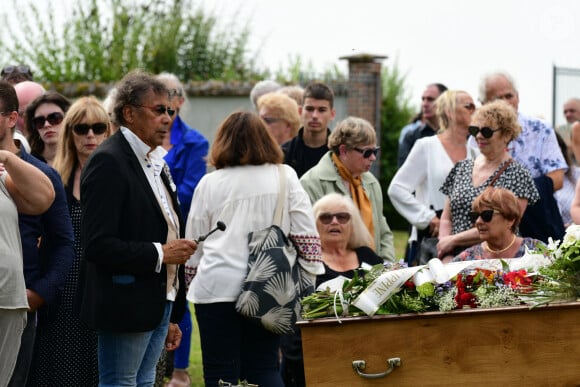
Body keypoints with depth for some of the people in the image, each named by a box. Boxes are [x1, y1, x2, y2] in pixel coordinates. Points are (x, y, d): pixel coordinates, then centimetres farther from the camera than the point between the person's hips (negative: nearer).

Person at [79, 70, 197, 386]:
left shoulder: (155, 162, 16)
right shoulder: (108, 162, -13)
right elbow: (96, 244, -21)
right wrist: (159, 254, -19)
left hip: (160, 301, 9)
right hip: (126, 307, -9)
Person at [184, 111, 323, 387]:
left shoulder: (209, 183, 4)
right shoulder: (285, 177, 5)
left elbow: (194, 243, 8)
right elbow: (306, 235, 1)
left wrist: (193, 280, 22)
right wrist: (310, 280, 8)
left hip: (217, 288, -1)